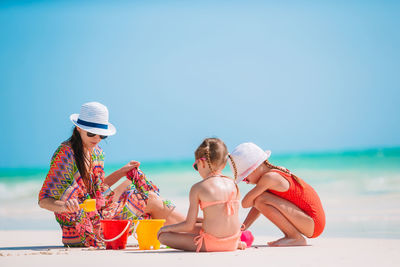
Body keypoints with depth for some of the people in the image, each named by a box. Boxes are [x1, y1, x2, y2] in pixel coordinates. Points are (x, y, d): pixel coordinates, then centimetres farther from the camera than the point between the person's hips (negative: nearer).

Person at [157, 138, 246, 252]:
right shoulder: (233, 184, 6)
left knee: (163, 236, -1)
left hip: (212, 243, -6)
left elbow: (189, 226, -8)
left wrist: (168, 228, 11)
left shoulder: (198, 188, -9)